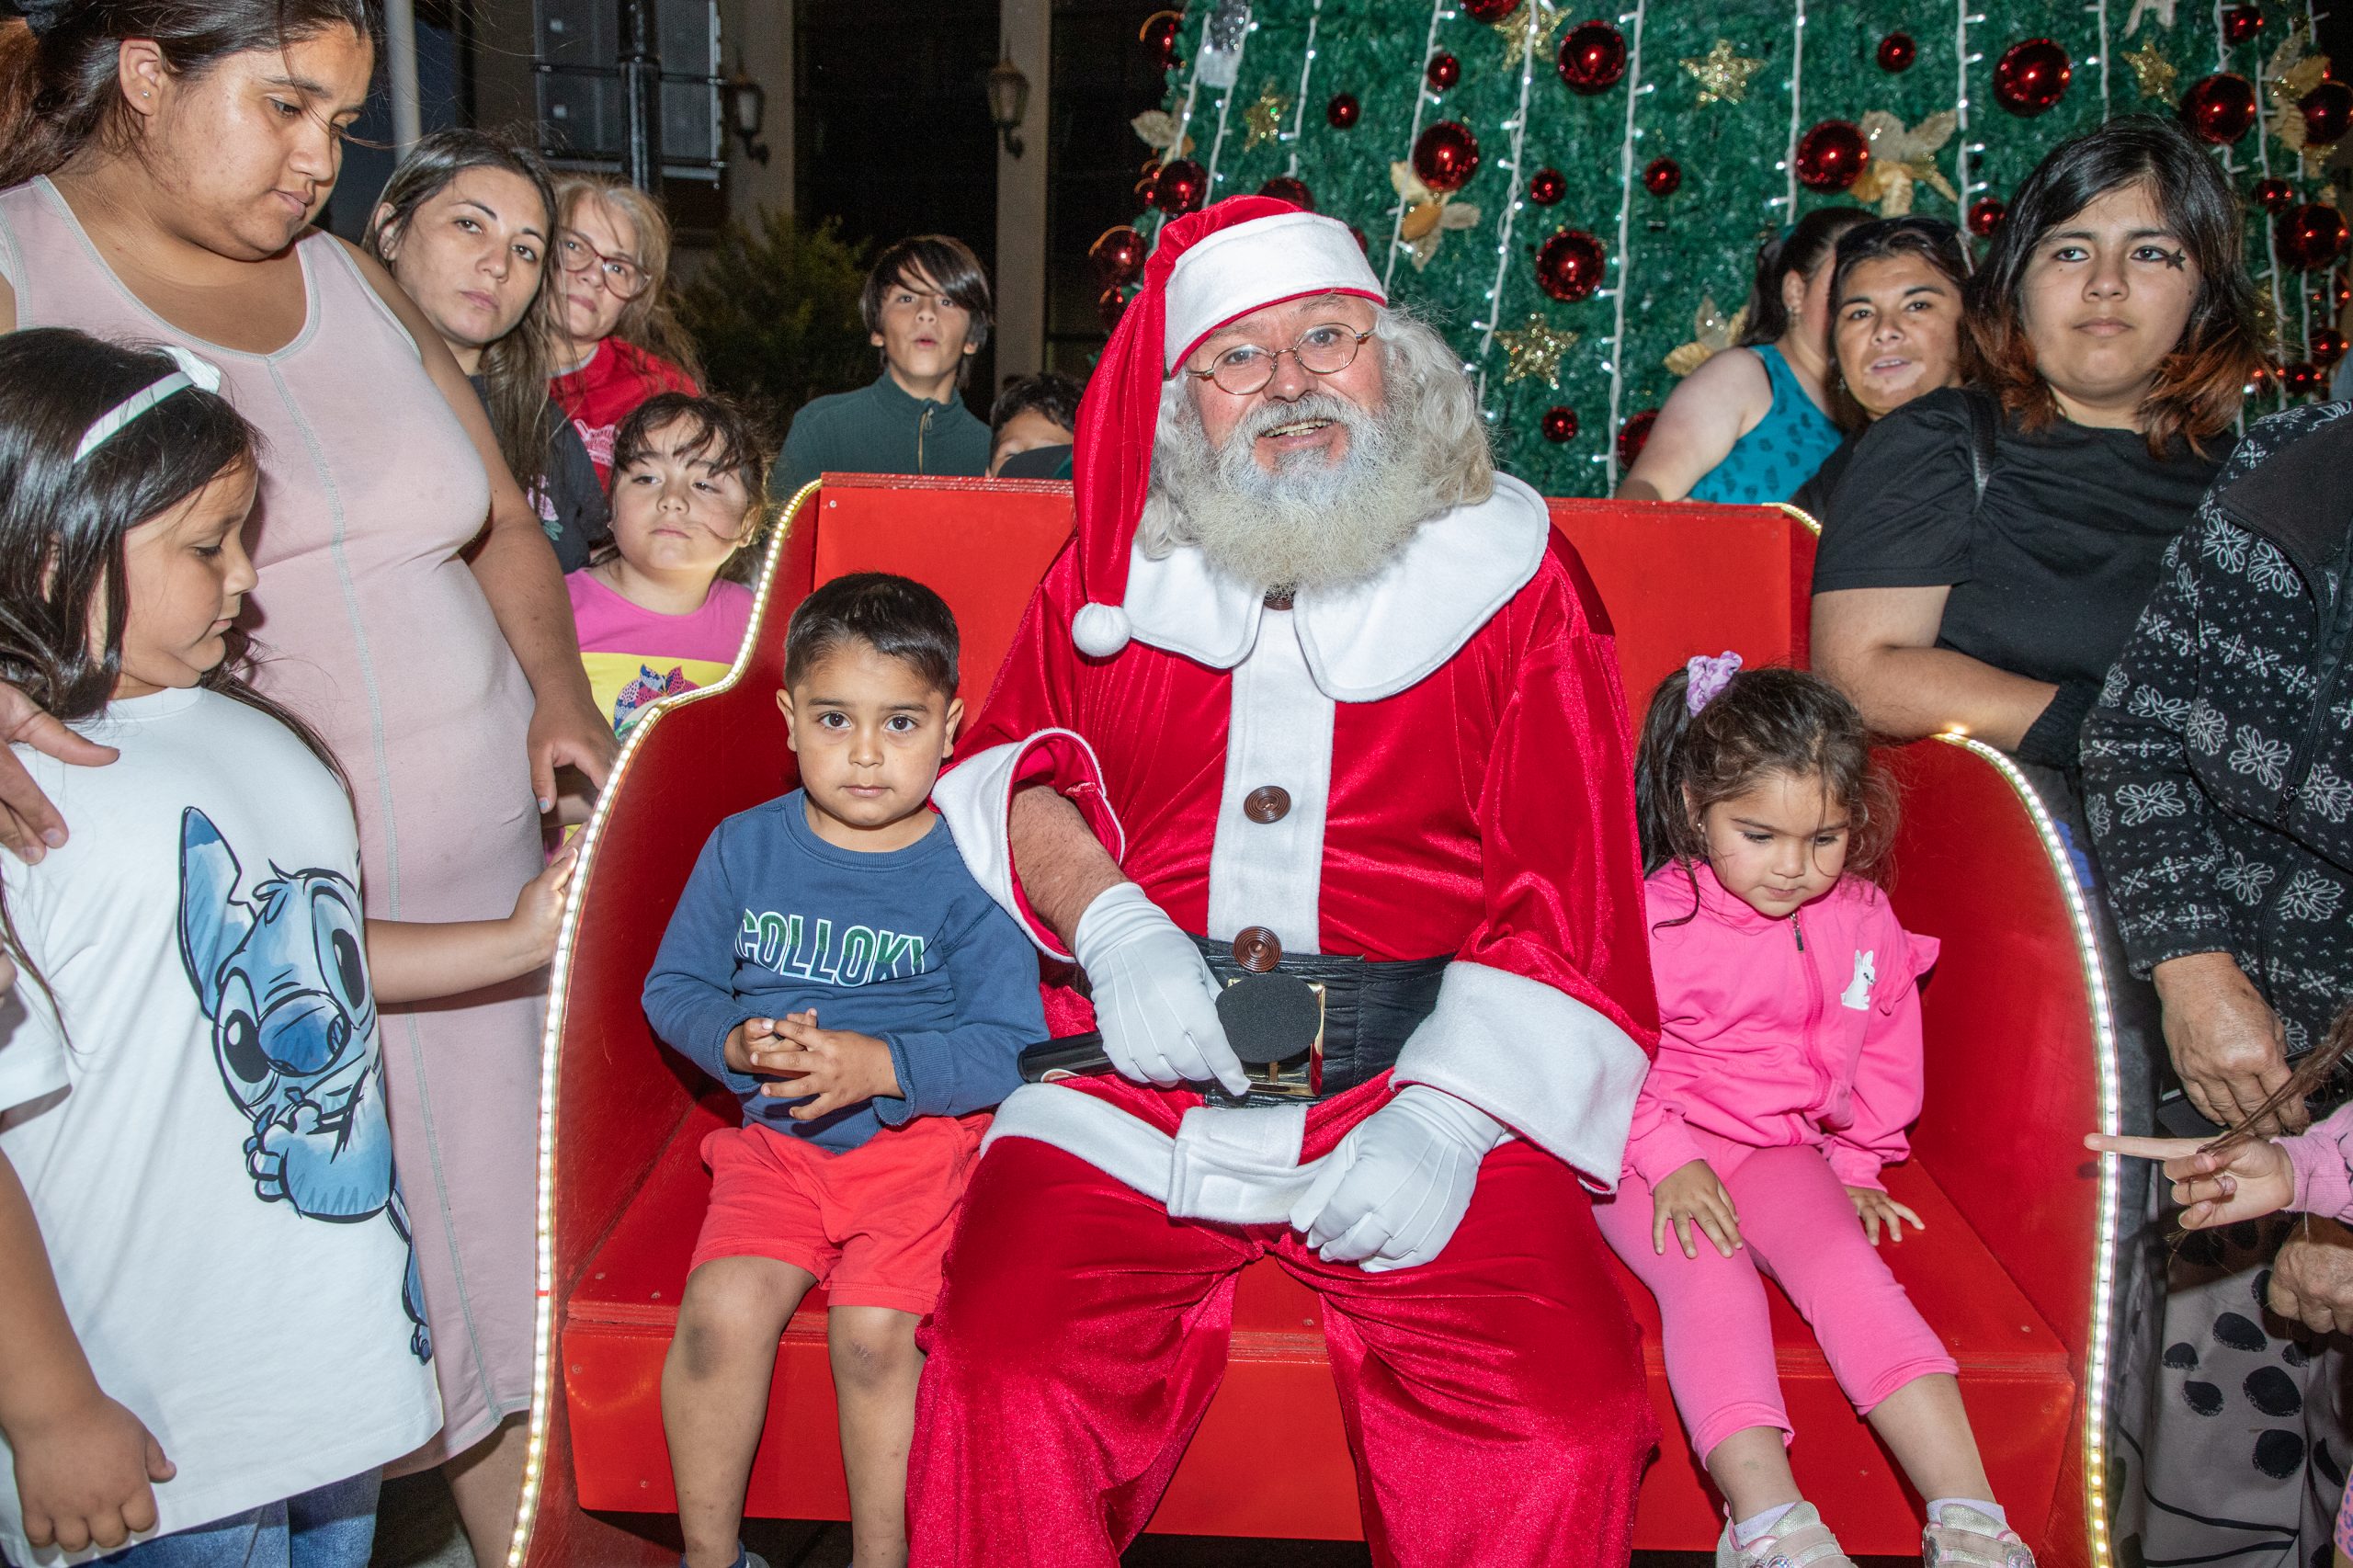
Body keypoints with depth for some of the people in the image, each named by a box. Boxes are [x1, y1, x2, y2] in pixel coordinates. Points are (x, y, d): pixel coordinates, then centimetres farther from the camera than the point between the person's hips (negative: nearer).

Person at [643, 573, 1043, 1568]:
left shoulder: (967, 872, -7)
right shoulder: (745, 847, 4)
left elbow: (1009, 1048, -10)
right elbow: (672, 988, 9)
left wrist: (880, 1065, -23)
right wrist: (739, 1042, -12)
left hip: (923, 1138, -3)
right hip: (778, 1138, 3)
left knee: (873, 1329, -22)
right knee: (723, 1310, -19)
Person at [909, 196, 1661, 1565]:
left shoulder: (1511, 573, 10)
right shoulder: (1117, 565, 17)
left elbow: (1573, 884, 3)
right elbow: (1018, 770, 14)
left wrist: (1446, 1117, -11)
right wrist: (1110, 924, -8)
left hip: (1418, 1089, -1)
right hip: (1133, 1089, 1)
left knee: (1567, 1424, -23)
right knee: (1008, 1385, -24)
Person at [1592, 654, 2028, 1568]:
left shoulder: (1861, 920, 2)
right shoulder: (1647, 917, -14)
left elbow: (1886, 1049, 17)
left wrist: (1856, 1164, 13)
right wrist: (1669, 1161, -16)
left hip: (1782, 1149, 3)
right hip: (1652, 1156, -3)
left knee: (1853, 1277, -21)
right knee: (1712, 1285, -29)